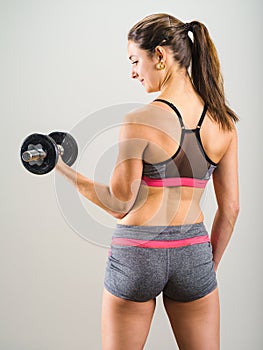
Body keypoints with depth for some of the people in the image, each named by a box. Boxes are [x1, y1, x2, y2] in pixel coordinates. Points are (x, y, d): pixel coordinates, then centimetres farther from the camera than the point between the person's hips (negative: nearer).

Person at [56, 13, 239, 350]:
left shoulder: (140, 122, -15)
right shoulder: (223, 122, -1)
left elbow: (119, 205, -12)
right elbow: (230, 208, 4)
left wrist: (63, 169, -3)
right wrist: (210, 264, 16)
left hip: (137, 255, -3)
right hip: (193, 253, 4)